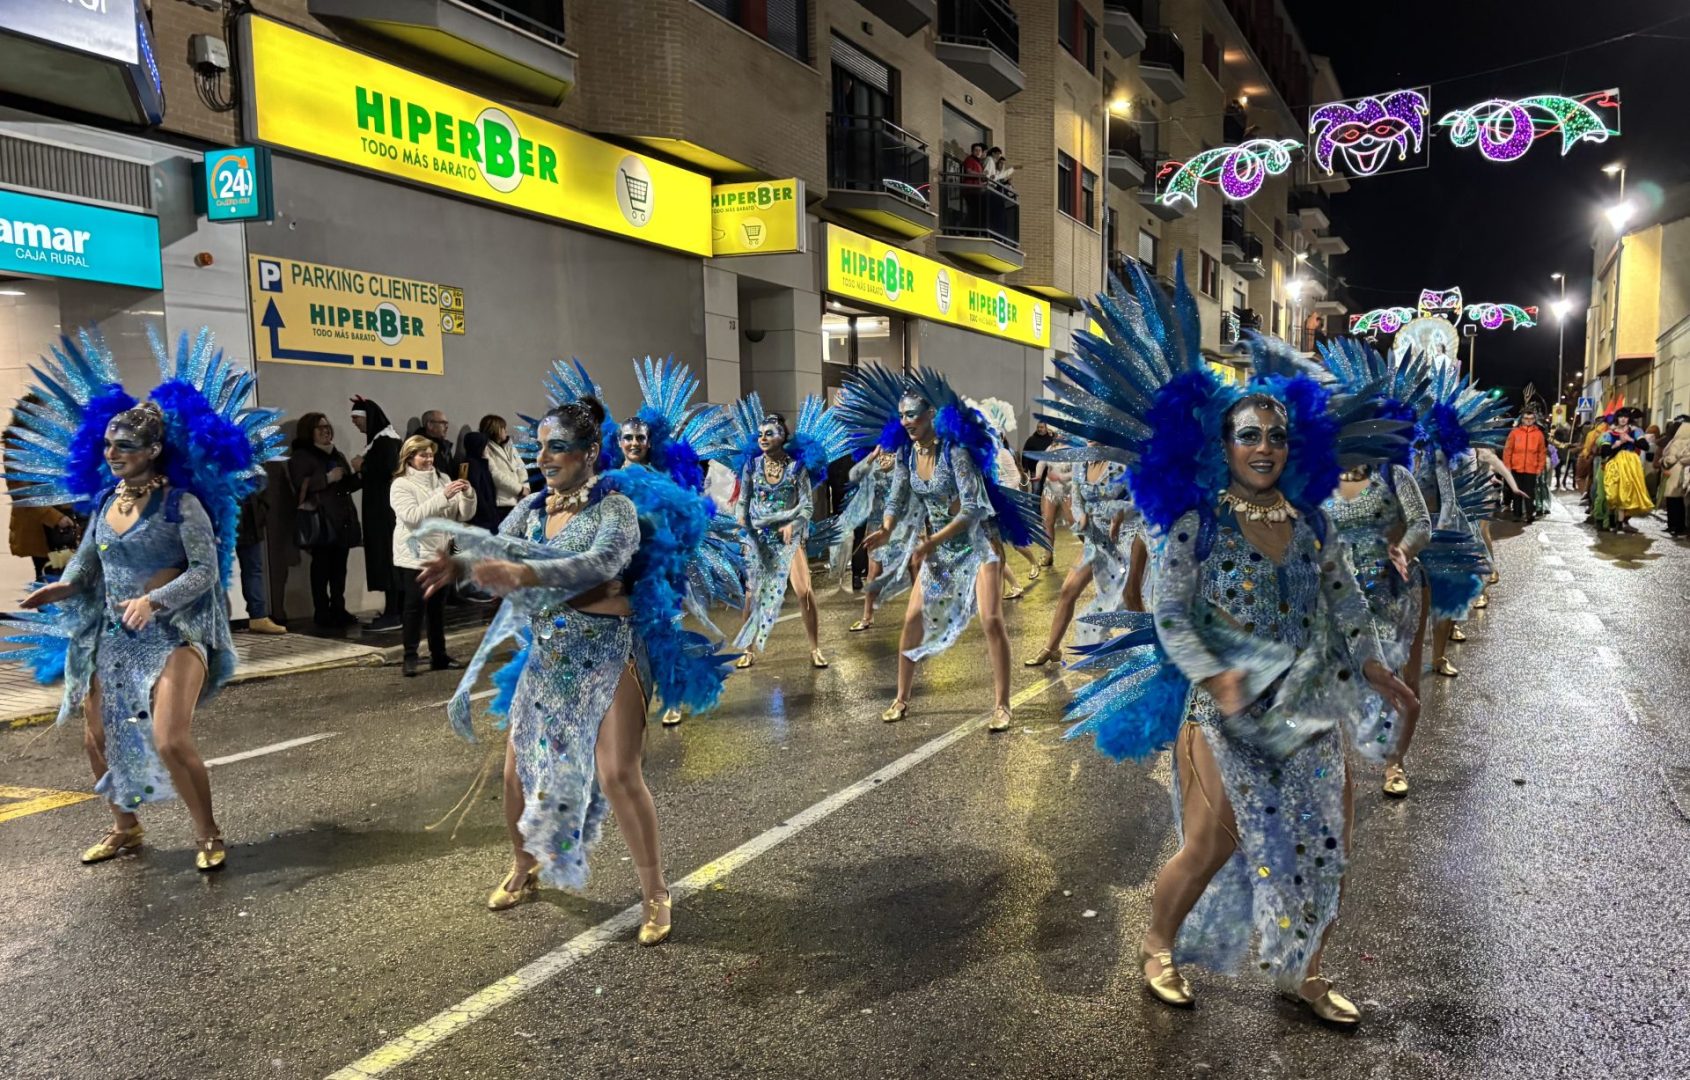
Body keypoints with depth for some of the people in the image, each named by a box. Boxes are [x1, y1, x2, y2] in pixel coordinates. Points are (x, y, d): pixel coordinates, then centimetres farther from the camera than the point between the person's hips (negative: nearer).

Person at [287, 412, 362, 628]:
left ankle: (338, 610, 11)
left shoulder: (337, 455, 21)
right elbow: (301, 486, -14)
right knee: (321, 567, -6)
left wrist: (357, 473, 5)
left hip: (342, 519, 6)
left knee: (339, 567, 5)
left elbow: (349, 485, 22)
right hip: (319, 520, -6)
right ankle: (321, 613, -3)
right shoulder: (301, 456, 0)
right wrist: (328, 478, -15)